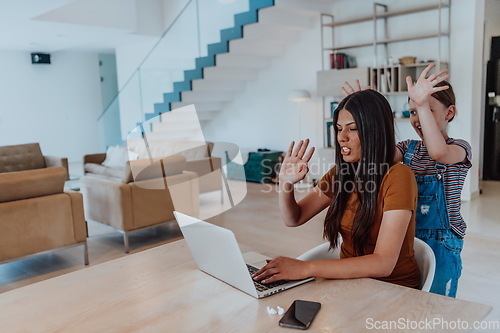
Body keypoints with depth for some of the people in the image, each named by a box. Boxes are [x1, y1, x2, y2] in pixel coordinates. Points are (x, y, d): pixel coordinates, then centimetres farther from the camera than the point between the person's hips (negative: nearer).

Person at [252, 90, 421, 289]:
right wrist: (286, 182, -13)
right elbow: (293, 219, 6)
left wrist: (307, 268, -32)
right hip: (351, 280, 5)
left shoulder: (397, 177, -18)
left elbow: (383, 264, -26)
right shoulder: (340, 174, 3)